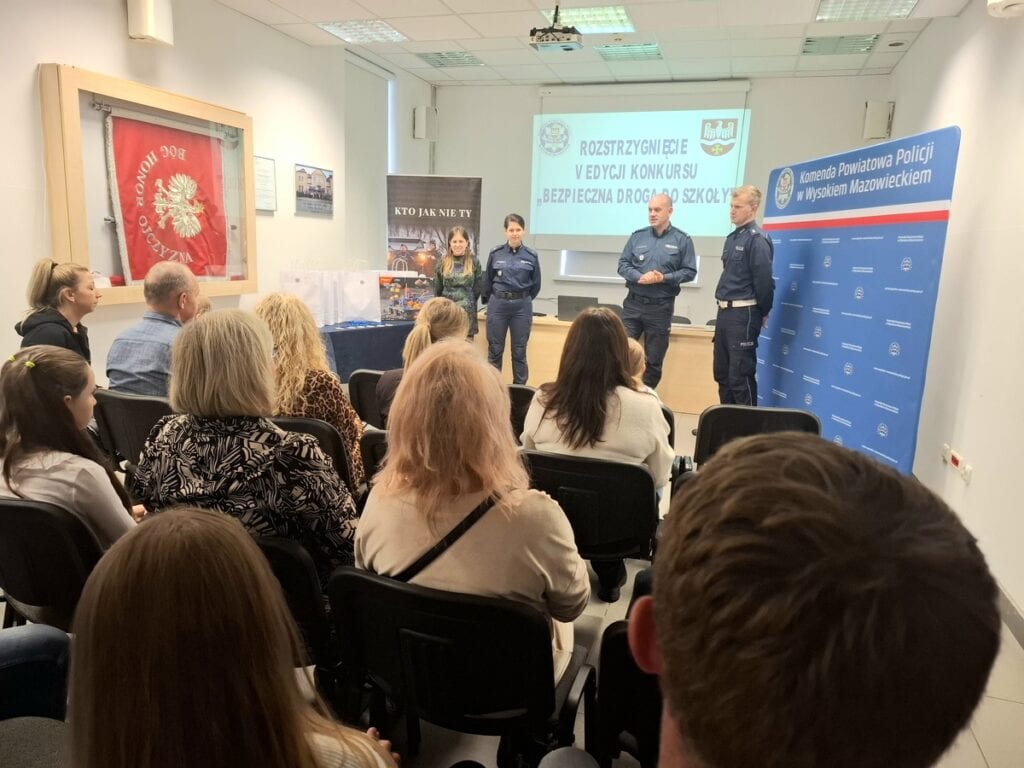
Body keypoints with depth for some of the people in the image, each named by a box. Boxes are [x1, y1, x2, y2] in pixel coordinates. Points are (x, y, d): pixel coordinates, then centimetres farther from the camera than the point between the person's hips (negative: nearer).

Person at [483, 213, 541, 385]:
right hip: (497, 305, 0)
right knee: (495, 351, 6)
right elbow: (487, 281, 11)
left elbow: (536, 285, 9)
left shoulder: (531, 256, 0)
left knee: (519, 351, 6)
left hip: (522, 306, 0)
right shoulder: (495, 253, 0)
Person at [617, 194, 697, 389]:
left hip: (661, 307, -1)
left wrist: (664, 278, -17)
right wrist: (640, 278, -15)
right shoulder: (637, 236, 5)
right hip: (633, 303, 2)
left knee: (654, 359, 7)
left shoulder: (682, 239, -1)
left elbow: (689, 271, -2)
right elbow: (622, 264, 4)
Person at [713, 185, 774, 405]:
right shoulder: (732, 238, 14)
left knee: (740, 375, -5)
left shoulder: (757, 239, -13)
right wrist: (723, 309, 18)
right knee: (721, 372, 14)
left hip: (744, 313, -9)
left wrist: (764, 313, -5)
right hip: (725, 311, 9)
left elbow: (764, 280, -15)